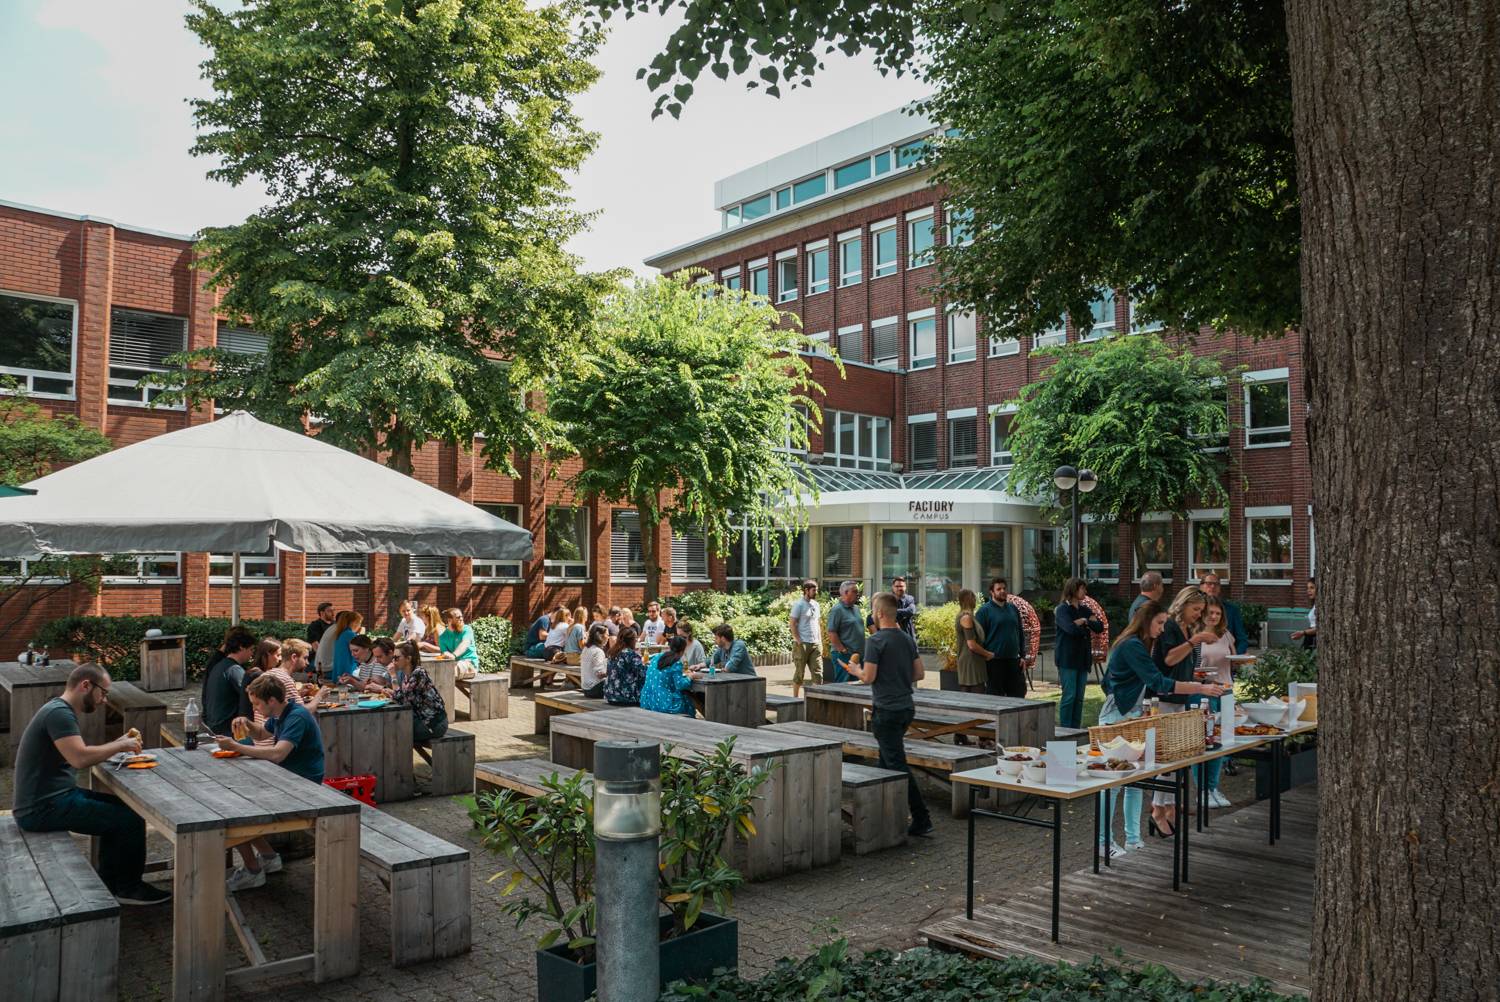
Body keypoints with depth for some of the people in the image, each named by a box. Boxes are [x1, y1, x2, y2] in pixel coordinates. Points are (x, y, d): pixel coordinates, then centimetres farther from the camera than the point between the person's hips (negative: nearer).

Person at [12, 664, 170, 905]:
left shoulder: (60, 710, 13)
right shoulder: (59, 713, -20)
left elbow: (78, 756, 13)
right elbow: (80, 758, -32)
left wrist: (116, 745, 2)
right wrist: (119, 746, -18)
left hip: (48, 798, 11)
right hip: (43, 808, -11)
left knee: (118, 806, 17)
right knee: (131, 819, -11)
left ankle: (110, 883, 21)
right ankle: (128, 889, 7)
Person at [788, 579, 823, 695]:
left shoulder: (815, 604, 14)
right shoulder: (799, 604, -7)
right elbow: (792, 624, -11)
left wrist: (820, 642, 13)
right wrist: (799, 641, -15)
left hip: (816, 644, 6)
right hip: (802, 644, -6)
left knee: (818, 672, 1)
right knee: (800, 672, 2)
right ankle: (795, 698, 13)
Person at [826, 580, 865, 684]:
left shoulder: (856, 608, 15)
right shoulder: (837, 610, -11)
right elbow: (831, 633, -17)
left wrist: (861, 652, 15)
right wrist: (844, 651, -17)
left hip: (858, 655, 8)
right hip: (844, 656, -8)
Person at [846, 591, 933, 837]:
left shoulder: (876, 640, -15)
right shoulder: (907, 639, 8)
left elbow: (868, 677, -16)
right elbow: (918, 674, 12)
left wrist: (856, 670, 3)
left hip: (886, 711, -8)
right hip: (906, 707, 8)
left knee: (897, 764, -5)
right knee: (887, 760, 19)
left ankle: (922, 819, -7)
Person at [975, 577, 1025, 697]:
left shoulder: (1014, 608, 13)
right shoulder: (984, 611, -5)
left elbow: (1020, 633, 18)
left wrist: (1022, 656, 11)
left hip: (1013, 660, 5)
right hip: (994, 661, -5)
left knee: (1019, 694, 7)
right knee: (996, 696, 3)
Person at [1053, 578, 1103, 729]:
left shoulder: (1084, 609, 15)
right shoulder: (1062, 609, -6)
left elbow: (1100, 627, 5)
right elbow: (1071, 629, -22)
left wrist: (1085, 622, -11)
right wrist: (1087, 627, -4)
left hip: (1083, 657, 7)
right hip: (1067, 658, -7)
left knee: (1079, 697, 7)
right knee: (1069, 695, -7)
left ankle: (1076, 729, 12)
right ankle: (1065, 730, -2)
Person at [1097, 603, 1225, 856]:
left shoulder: (1137, 645, 15)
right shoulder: (1132, 646, -17)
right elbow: (1158, 682, -24)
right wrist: (1200, 688, -23)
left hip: (1132, 716, 10)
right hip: (1117, 718, -10)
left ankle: (1133, 839, 16)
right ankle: (1104, 842, 1)